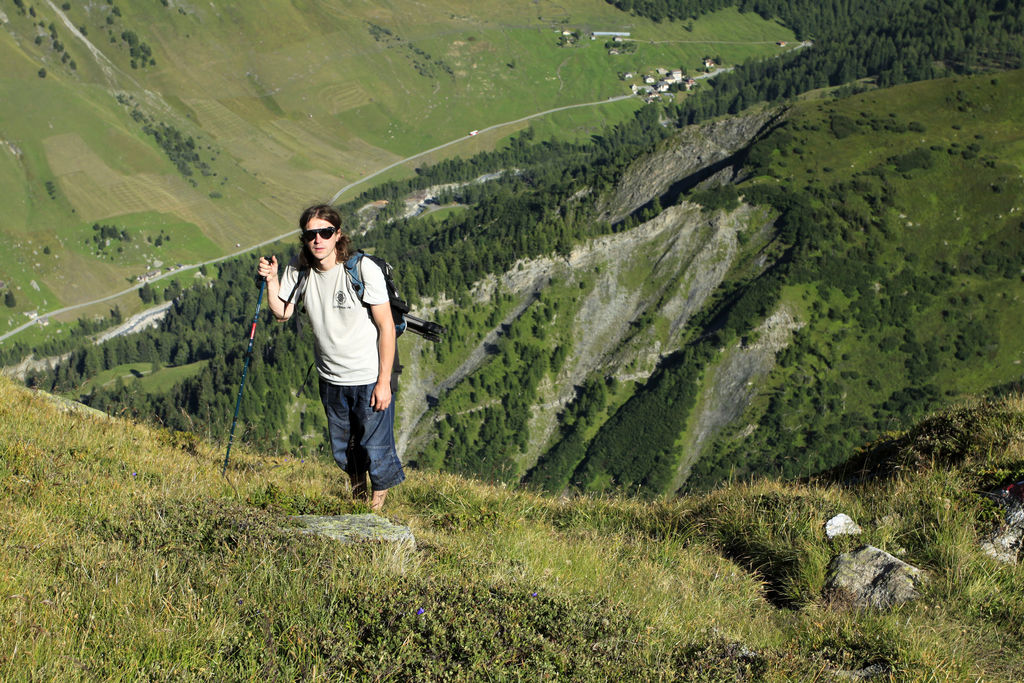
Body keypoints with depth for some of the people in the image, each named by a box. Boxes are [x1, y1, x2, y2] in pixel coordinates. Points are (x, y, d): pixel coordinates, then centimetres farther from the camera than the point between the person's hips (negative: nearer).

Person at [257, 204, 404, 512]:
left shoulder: (363, 269, -19)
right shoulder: (298, 270, -4)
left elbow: (386, 326, -15)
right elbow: (282, 313, 8)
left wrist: (384, 381, -17)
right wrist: (271, 280, -10)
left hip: (369, 378, -5)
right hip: (330, 379, 5)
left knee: (376, 449, 1)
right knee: (342, 449, 20)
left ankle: (379, 501, 28)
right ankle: (357, 491, 48)